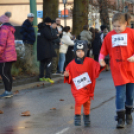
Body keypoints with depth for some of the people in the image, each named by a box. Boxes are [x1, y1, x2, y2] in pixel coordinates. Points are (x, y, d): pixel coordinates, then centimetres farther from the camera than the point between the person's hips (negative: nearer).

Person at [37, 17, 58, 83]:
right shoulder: (45, 28, -13)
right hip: (46, 49, -9)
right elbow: (49, 37, -21)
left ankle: (41, 77, 18)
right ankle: (48, 77, -16)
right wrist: (56, 36, -3)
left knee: (42, 62, 15)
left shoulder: (40, 29, 16)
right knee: (48, 62, -8)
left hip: (40, 49, 9)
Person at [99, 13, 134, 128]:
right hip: (117, 70, 0)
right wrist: (101, 58, -8)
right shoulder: (110, 35, 2)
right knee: (120, 94, -5)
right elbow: (104, 49, 7)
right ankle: (121, 118, 0)